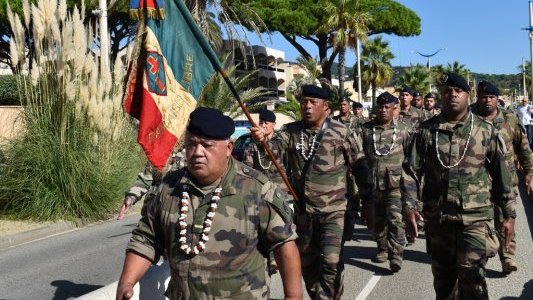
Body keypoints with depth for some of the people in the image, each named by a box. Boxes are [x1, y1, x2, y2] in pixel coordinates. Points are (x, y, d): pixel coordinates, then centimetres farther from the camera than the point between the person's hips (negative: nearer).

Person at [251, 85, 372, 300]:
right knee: (306, 262, 15)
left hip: (333, 210, -3)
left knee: (331, 261, -10)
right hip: (302, 211, 4)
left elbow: (359, 166, -1)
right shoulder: (290, 132, 1)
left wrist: (368, 199, 1)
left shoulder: (341, 133, -7)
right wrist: (262, 140, -35)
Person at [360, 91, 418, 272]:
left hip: (395, 182, -3)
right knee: (378, 219, 13)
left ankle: (396, 254, -6)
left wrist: (408, 178, 3)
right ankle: (383, 249, 29)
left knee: (395, 219, -11)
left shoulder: (402, 130, 2)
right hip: (374, 182, 3)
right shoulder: (366, 129, 5)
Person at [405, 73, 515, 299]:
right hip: (437, 218, 2)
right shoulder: (427, 130, 2)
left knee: (472, 279, -8)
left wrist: (509, 213, 4)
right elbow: (413, 170, 0)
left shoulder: (485, 130, 2)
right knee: (442, 278, 14)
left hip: (476, 217, -2)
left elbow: (500, 172, 5)